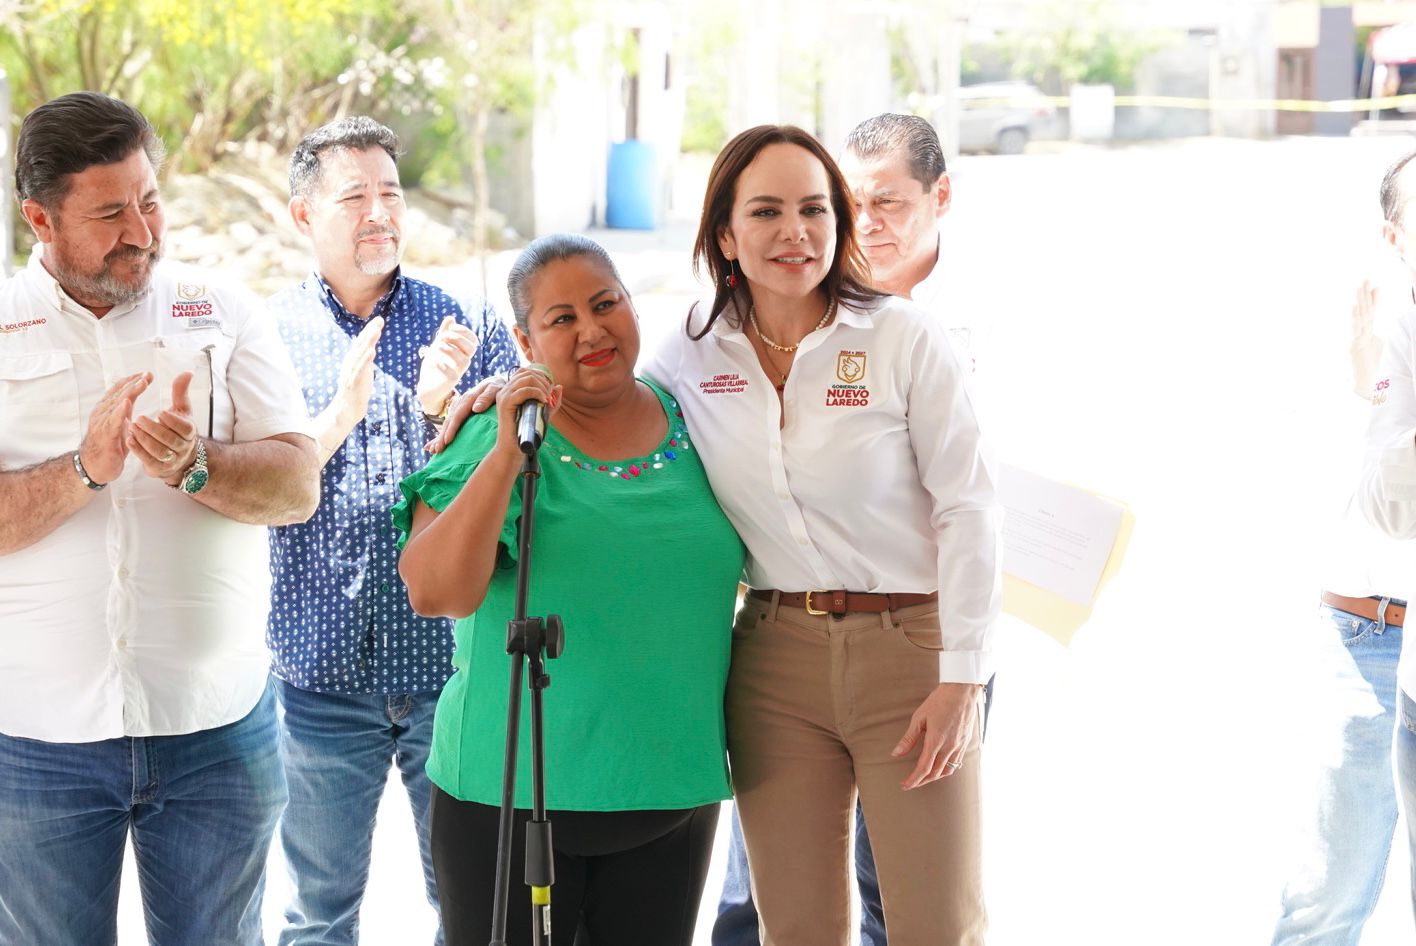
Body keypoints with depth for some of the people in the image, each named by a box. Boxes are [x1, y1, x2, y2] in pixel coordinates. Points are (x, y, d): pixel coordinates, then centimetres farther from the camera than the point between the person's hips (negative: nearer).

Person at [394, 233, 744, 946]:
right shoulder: (493, 438, -6)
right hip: (508, 789, -3)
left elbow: (761, 564, 18)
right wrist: (506, 455, -26)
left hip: (672, 789, 3)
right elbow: (433, 593, -19)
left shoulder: (696, 428, 5)